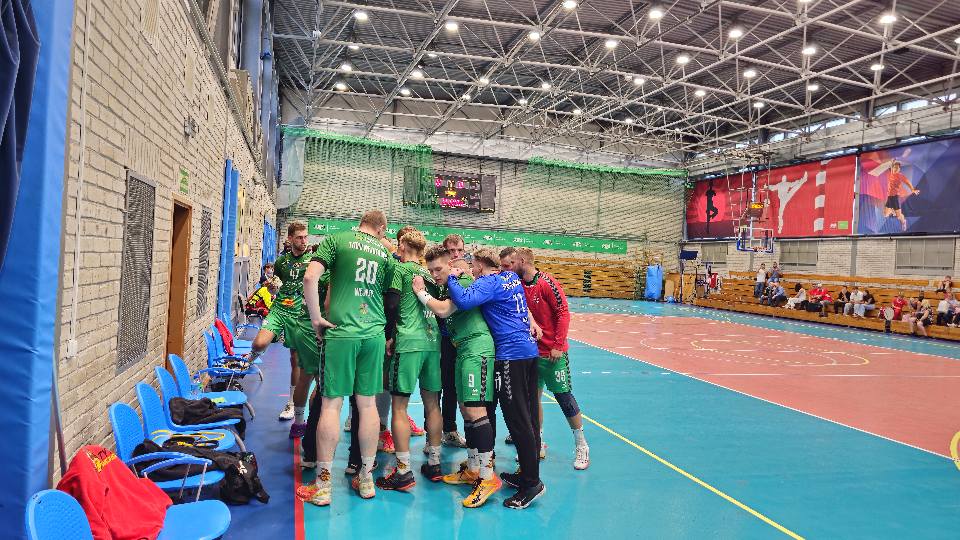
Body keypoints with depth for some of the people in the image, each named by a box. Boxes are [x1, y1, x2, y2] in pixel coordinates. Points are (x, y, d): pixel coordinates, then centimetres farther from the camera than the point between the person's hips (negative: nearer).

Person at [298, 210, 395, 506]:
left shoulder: (336, 240, 2)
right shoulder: (384, 252, 12)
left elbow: (310, 277, -10)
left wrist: (316, 318, -2)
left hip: (341, 331, -3)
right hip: (375, 334, 3)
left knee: (331, 404, 1)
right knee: (368, 404, 9)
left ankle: (323, 485, 7)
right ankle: (366, 479, 19)